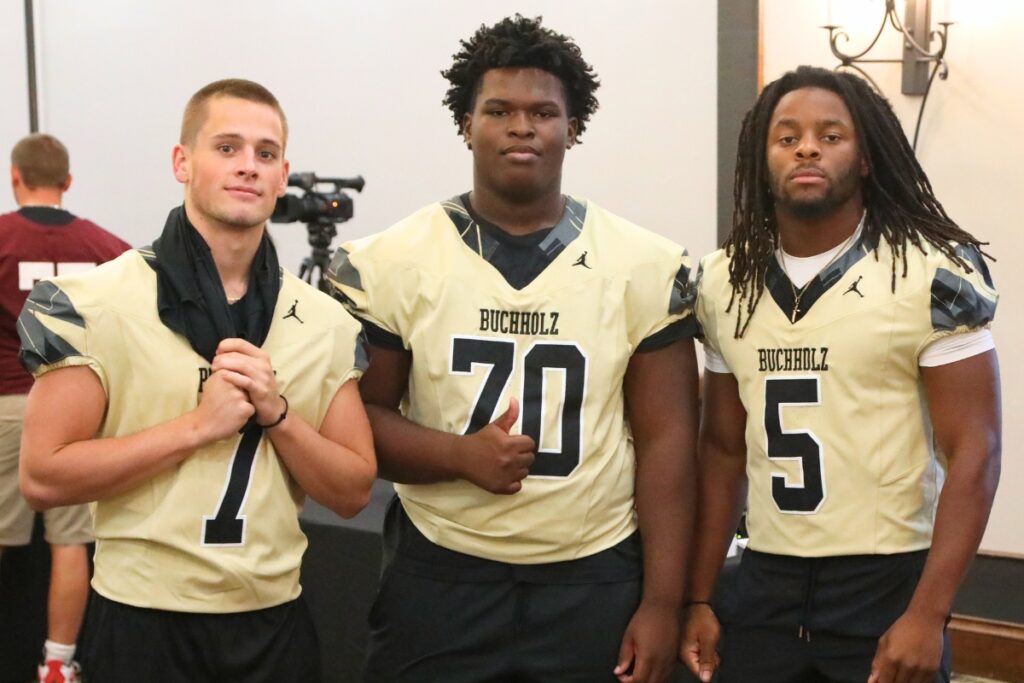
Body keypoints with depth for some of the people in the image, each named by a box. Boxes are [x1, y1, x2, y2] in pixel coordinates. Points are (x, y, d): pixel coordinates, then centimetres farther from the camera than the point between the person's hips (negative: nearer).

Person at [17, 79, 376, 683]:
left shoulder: (325, 322, 2)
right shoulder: (96, 303, -9)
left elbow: (353, 492, 2)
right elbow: (44, 476, -13)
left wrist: (277, 413, -14)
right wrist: (198, 425, -19)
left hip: (276, 620, 4)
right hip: (144, 621, -3)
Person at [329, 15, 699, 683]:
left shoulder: (647, 267, -3)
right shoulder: (387, 264, -4)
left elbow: (665, 440, -2)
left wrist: (662, 602, -5)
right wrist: (460, 455, -17)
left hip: (597, 582, 1)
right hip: (437, 578, 0)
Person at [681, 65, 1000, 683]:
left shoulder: (935, 273, -9)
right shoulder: (724, 281, 3)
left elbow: (974, 451, -10)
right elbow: (723, 448, 9)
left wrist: (928, 613, -16)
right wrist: (699, 597, 7)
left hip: (888, 584, -4)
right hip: (765, 583, 4)